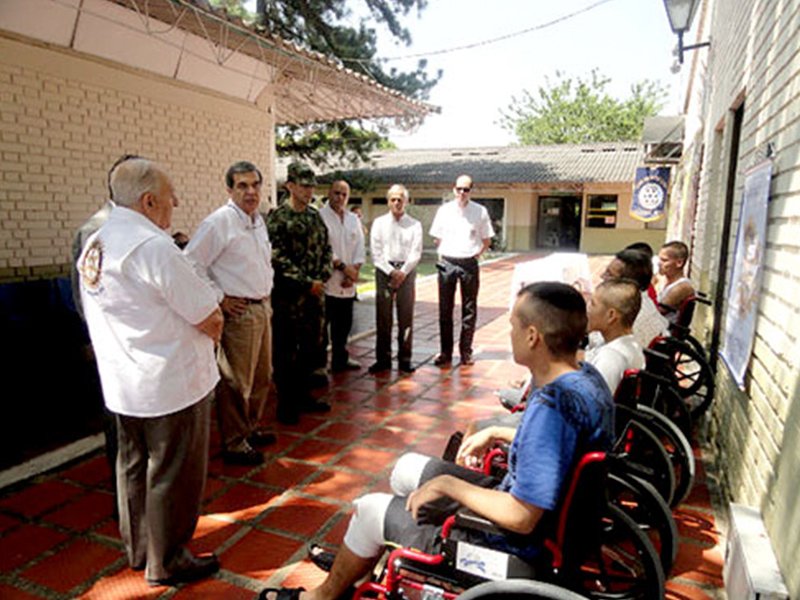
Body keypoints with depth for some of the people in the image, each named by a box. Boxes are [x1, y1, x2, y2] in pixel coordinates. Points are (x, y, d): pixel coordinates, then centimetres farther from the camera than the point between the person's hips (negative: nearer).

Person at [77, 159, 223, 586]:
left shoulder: (93, 246, 6)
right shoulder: (153, 246, -22)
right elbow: (210, 318, -22)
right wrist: (212, 331, 2)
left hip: (121, 384, 9)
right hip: (172, 384, -9)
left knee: (133, 467, 21)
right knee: (172, 475, 7)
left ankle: (138, 550, 39)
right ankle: (167, 563, 24)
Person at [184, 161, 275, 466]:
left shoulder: (258, 220, 12)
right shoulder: (219, 222, -14)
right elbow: (192, 263, -19)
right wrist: (219, 298, -16)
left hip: (262, 308, 9)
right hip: (238, 312, -9)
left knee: (262, 376, 19)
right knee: (236, 381, 1)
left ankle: (252, 428, 36)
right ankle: (233, 443, 16)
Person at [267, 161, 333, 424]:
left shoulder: (315, 216, 11)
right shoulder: (278, 217, -9)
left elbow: (326, 249, 13)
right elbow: (277, 258, -17)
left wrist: (322, 278, -4)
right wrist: (307, 282, -17)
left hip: (315, 294, 7)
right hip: (288, 296, -6)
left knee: (311, 347, 15)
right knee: (285, 351, 4)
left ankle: (303, 395, 31)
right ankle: (286, 403, 18)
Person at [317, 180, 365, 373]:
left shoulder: (353, 219, 14)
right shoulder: (320, 216, -6)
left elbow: (359, 247, 9)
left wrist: (354, 271, -6)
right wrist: (343, 267, -15)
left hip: (347, 284, 6)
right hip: (326, 282, -6)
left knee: (344, 324, 15)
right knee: (321, 325, -1)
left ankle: (340, 360, 29)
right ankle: (319, 363, 10)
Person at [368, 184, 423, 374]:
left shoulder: (414, 225, 7)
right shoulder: (379, 223, 8)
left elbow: (416, 253, 0)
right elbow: (376, 252, 0)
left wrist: (402, 272, -12)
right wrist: (391, 271, -10)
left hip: (406, 272, 0)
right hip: (384, 271, 0)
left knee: (406, 317, 2)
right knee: (382, 317, 2)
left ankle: (404, 359, 10)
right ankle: (383, 358, 11)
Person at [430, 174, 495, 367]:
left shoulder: (480, 211, 0)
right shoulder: (444, 210, 4)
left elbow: (486, 239, 9)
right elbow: (437, 238, 12)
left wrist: (476, 254, 1)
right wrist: (441, 255, 4)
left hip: (469, 264, -1)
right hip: (447, 262, 1)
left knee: (469, 310, 6)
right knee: (445, 309, 5)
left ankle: (466, 351, 16)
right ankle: (445, 352, 15)